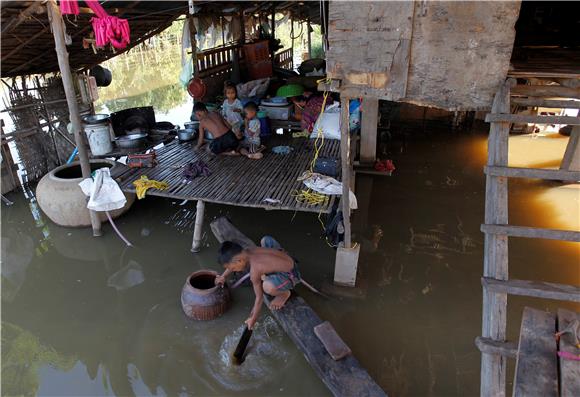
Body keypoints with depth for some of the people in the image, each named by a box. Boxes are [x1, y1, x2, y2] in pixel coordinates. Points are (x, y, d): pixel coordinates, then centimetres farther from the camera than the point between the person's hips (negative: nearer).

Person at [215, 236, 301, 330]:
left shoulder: (254, 271, -27)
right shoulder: (247, 252, -5)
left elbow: (259, 298, -17)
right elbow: (234, 261, 19)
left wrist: (253, 319, -5)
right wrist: (223, 276, 28)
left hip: (290, 275, -9)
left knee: (268, 286, -35)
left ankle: (285, 293, 0)